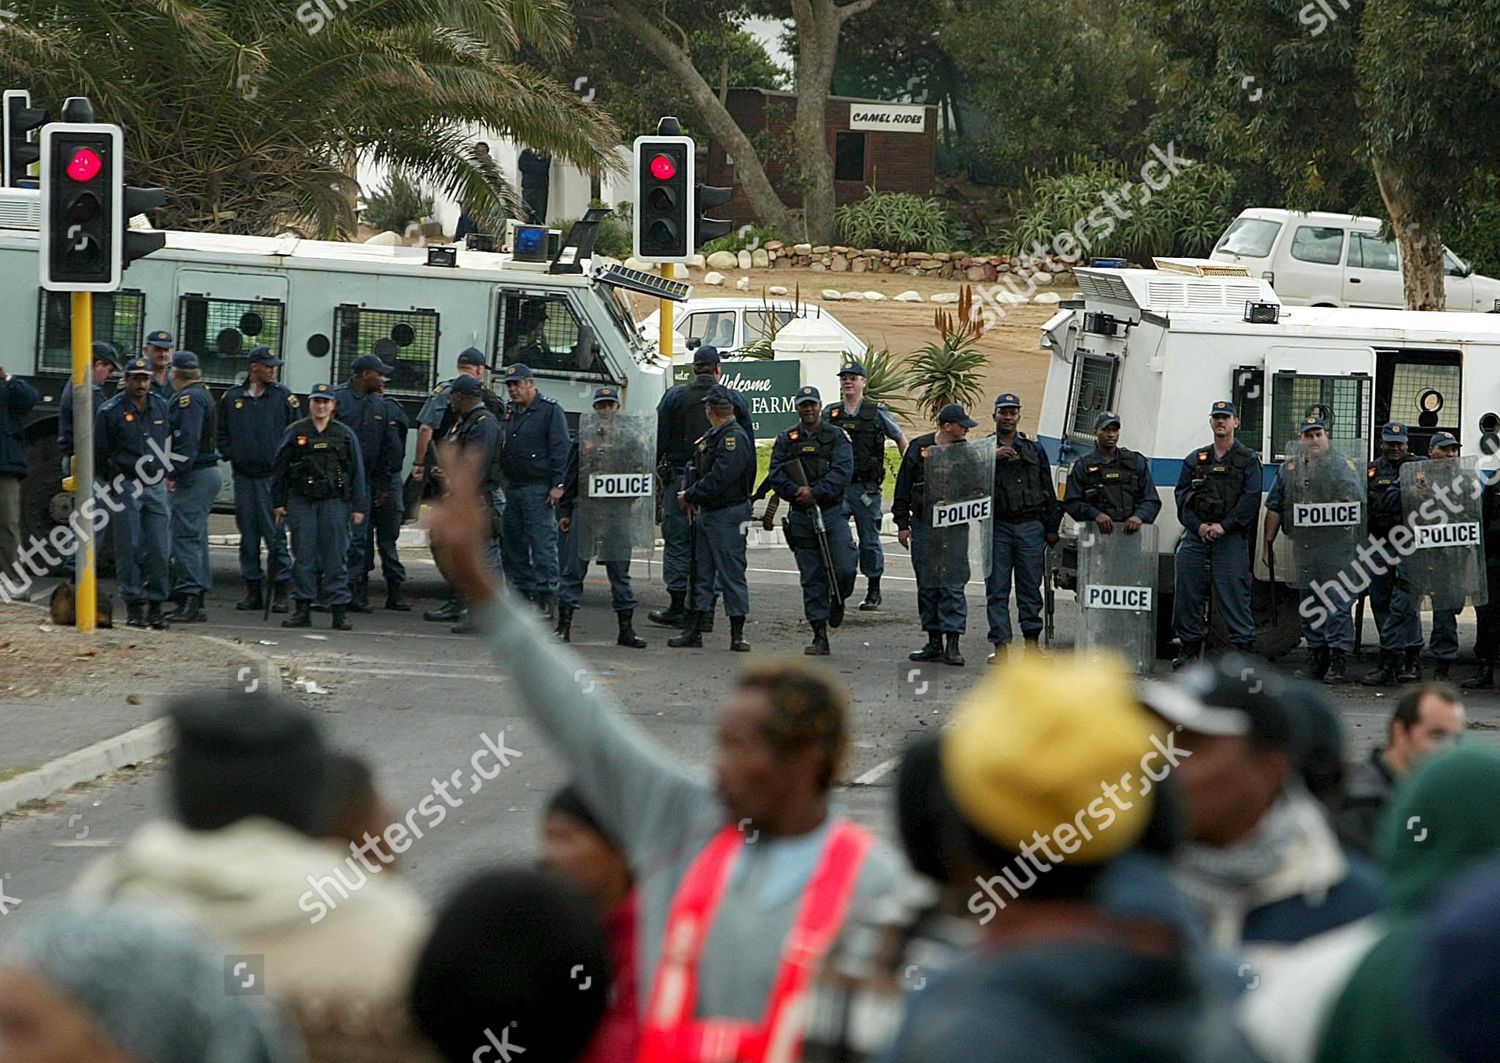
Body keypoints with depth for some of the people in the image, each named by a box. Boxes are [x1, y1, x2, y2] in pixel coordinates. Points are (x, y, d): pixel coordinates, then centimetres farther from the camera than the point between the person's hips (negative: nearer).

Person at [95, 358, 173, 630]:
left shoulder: (160, 407, 9)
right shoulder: (110, 412, -5)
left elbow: (168, 442, 21)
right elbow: (99, 454, -1)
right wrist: (115, 481, -1)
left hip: (156, 485, 4)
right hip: (126, 487, -4)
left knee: (158, 549, 2)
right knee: (129, 548, -2)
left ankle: (155, 605, 8)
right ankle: (134, 605, 3)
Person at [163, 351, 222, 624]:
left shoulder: (188, 398, -12)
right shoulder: (203, 395, 20)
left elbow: (188, 440, -21)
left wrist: (174, 473, -21)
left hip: (195, 477, -11)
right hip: (208, 472, 11)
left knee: (185, 537, -13)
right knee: (195, 538, 13)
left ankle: (190, 598, -18)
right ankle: (196, 602, 15)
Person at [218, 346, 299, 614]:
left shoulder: (283, 396, 2)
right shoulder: (232, 398, 9)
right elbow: (221, 432, 17)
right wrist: (231, 455, 5)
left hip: (273, 475, -3)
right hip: (243, 476, 3)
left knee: (275, 535, -7)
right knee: (248, 536, 7)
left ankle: (280, 591, -2)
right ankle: (252, 590, 13)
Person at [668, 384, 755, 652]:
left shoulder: (734, 438, -15)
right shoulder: (710, 437, 15)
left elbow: (718, 479, -22)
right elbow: (694, 469, 17)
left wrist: (690, 496, -13)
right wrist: (688, 496, 1)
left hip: (728, 516, -9)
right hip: (705, 514, 9)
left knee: (731, 574, -3)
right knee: (702, 572, 10)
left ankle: (737, 634, 2)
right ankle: (692, 631, 14)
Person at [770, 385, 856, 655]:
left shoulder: (836, 436, 4)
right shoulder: (786, 440, 11)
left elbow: (842, 471, -9)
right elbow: (776, 475, 1)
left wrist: (816, 492, -19)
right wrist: (796, 491, -17)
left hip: (832, 511, -2)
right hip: (801, 516, 2)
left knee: (844, 569, -13)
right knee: (811, 578, 2)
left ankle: (838, 601, 21)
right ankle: (819, 636, 6)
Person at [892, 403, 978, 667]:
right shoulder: (919, 448, 2)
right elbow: (903, 487, 6)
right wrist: (902, 523, 3)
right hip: (923, 526, 1)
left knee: (953, 586, -8)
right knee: (927, 586, 7)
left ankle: (952, 644, -8)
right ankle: (934, 642, 15)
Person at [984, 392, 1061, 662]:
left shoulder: (1034, 450, 16)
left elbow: (1048, 491, 15)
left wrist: (1051, 528, 8)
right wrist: (992, 457, -16)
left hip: (1030, 526, 1)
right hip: (998, 526, -1)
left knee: (1030, 586, 1)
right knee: (997, 588, -2)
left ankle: (1032, 642, 5)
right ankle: (1000, 644, -1)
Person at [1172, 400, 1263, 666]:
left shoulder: (1248, 460, 7)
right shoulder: (1195, 460, 17)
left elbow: (1250, 499, -4)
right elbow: (1182, 497, 8)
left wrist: (1224, 526, -14)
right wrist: (1198, 526, -9)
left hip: (1231, 536, -4)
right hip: (1196, 535, 4)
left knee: (1233, 593, -9)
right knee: (1188, 591, 1)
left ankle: (1243, 647, -7)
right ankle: (1190, 646, 10)